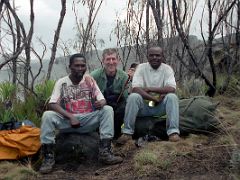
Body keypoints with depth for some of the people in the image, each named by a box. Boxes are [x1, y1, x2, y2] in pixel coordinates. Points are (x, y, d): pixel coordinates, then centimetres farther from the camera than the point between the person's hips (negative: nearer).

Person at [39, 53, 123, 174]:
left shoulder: (89, 80, 2)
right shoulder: (61, 82, -2)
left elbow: (102, 100, -2)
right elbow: (52, 105, -12)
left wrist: (101, 103, -29)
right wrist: (70, 117, -25)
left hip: (88, 121, 1)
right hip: (67, 120, -1)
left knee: (108, 110, -23)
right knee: (47, 115, -28)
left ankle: (105, 152, -25)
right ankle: (48, 157, -20)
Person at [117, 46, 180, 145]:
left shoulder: (167, 69, -2)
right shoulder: (141, 67, -3)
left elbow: (171, 89, -19)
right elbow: (136, 89, -17)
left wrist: (149, 89, -20)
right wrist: (154, 98, -24)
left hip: (160, 107, 1)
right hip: (144, 105, 0)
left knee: (172, 97, -27)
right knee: (133, 97, -29)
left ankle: (173, 132, -27)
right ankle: (127, 132, -22)